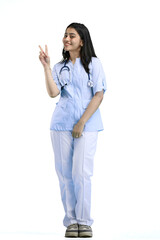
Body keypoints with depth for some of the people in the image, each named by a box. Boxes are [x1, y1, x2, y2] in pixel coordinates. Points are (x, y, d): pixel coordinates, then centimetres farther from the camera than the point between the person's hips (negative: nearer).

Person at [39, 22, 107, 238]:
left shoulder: (94, 64, 5)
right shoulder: (59, 67, 13)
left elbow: (99, 95, -3)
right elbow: (53, 93, -3)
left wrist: (82, 122, -10)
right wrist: (46, 66, -9)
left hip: (87, 124, -3)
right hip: (61, 123, 3)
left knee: (81, 172, -10)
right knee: (64, 173, 0)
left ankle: (84, 222, -1)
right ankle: (71, 221, 7)